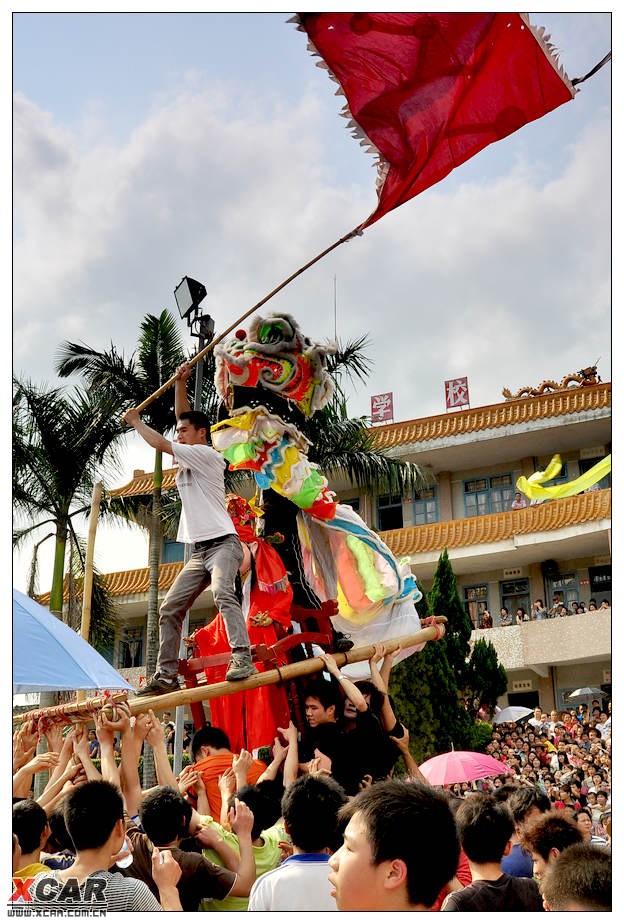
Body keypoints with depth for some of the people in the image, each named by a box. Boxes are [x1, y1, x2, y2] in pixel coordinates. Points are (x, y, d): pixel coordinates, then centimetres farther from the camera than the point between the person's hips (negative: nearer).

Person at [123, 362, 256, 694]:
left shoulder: (206, 454, -7)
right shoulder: (190, 457, 18)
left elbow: (160, 444, -10)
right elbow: (183, 416, 20)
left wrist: (136, 421, 5)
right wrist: (180, 382, 11)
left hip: (223, 544, -9)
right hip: (199, 551, 9)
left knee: (223, 593, -33)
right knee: (170, 608, 5)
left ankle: (242, 657, -42)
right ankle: (166, 675, 8)